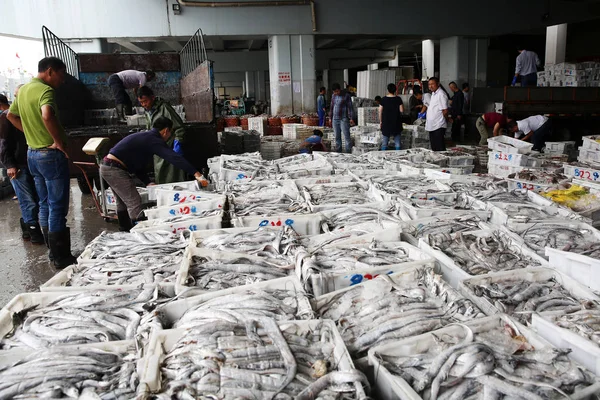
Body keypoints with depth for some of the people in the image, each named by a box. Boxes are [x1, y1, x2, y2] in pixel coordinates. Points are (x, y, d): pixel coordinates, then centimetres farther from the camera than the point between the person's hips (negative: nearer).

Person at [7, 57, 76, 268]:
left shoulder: (23, 89, 13)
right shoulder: (45, 90, -16)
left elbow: (11, 115, 26)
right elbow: (47, 116, -35)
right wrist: (59, 141, -24)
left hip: (33, 153, 9)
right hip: (51, 154, -9)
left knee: (45, 205, 15)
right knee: (58, 207, -3)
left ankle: (54, 252, 25)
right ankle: (61, 257, 4)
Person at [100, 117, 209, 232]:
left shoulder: (144, 137, 17)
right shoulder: (154, 140, -15)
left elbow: (138, 165, 20)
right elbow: (175, 158, -27)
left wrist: (148, 183, 12)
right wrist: (197, 174, -33)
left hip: (107, 167, 11)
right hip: (115, 169, -11)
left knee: (123, 202, 23)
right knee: (135, 203, -7)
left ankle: (125, 231, 37)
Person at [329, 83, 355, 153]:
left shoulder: (346, 96, -5)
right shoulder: (333, 96, 11)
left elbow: (350, 107, -7)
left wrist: (351, 118, -13)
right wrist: (330, 117, 15)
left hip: (344, 119, -5)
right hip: (335, 119, 6)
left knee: (346, 137, -7)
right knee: (337, 137, 9)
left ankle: (348, 152, -4)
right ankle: (338, 152, 17)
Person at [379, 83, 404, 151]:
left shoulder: (383, 99, -3)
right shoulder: (398, 99, -4)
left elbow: (380, 111, -2)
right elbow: (401, 111, -5)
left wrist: (380, 121, 8)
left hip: (386, 123, 0)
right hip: (396, 123, 0)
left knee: (384, 143, 5)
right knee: (397, 142, 7)